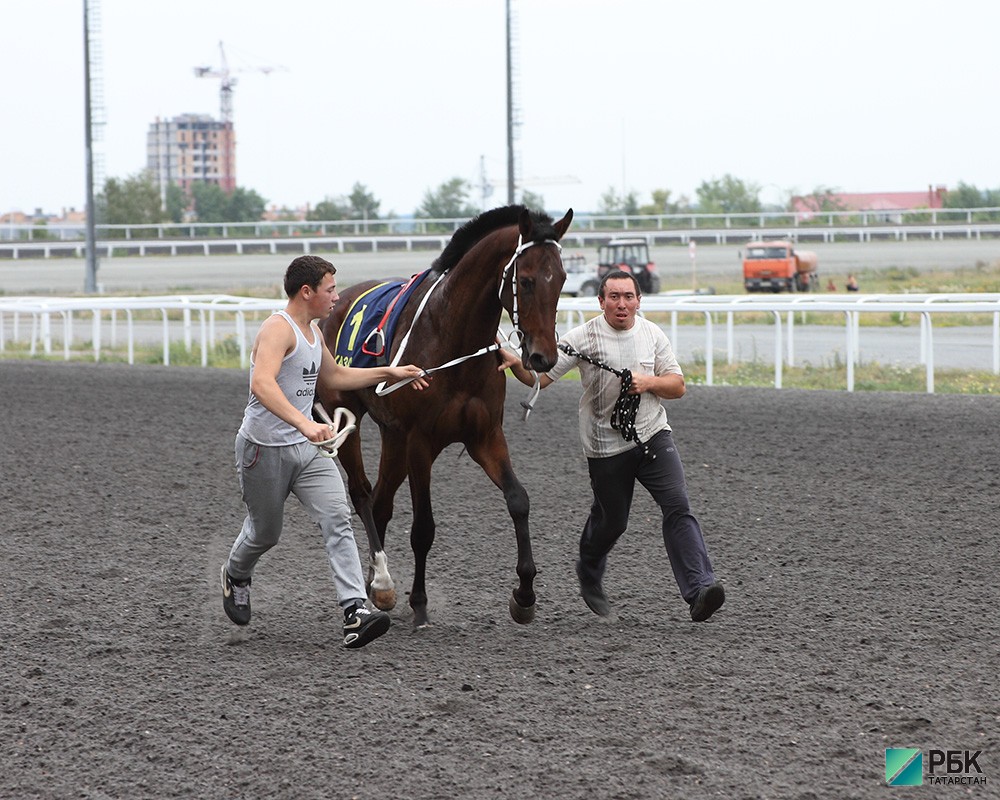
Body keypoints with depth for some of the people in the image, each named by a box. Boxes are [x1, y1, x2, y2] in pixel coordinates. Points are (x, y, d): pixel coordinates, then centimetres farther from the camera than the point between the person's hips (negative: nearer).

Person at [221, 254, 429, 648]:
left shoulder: (312, 331, 12)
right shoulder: (277, 328, -19)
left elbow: (334, 376, 31)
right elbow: (262, 384, -37)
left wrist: (389, 373, 25)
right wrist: (304, 423, -49)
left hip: (306, 447, 7)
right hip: (264, 449, -7)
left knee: (338, 519, -12)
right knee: (265, 532, 11)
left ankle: (355, 612, -22)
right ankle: (236, 576, 46)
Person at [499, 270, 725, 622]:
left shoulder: (653, 335, 3)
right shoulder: (583, 337, -8)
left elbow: (677, 386, 7)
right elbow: (539, 377, -11)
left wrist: (650, 382, -13)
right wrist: (515, 363, -32)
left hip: (652, 435, 2)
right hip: (606, 445, -2)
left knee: (678, 506, -15)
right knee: (611, 520, 10)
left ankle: (699, 589, -21)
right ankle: (589, 577, 42)